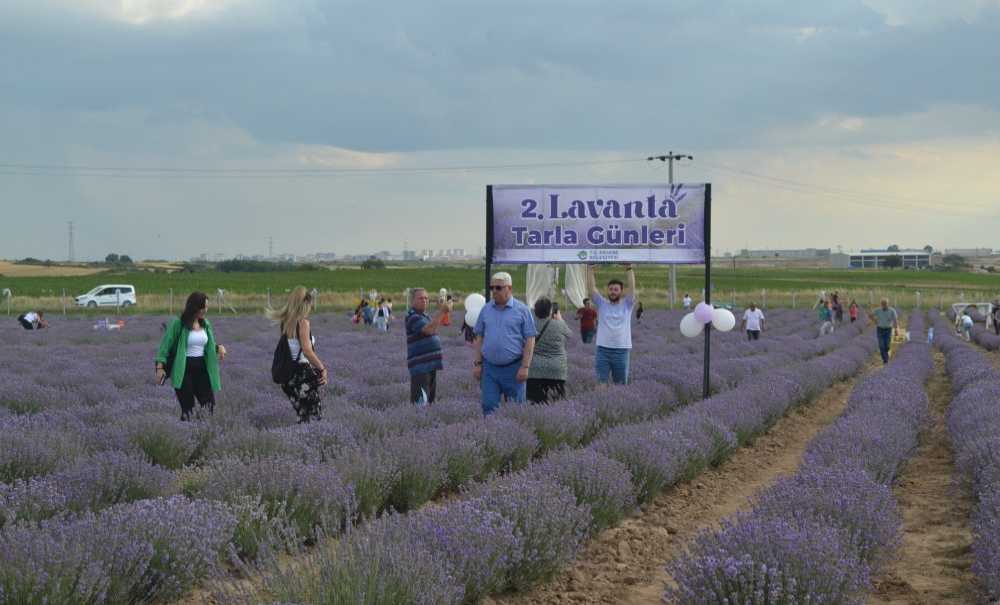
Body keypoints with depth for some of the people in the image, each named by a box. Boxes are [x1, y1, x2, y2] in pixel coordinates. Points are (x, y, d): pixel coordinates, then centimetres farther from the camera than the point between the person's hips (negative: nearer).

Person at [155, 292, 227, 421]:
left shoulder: (205, 324, 8)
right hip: (183, 369, -5)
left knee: (209, 405, -1)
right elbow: (166, 345, -9)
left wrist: (218, 347, -2)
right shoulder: (178, 324, -10)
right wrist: (160, 367, -17)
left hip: (201, 368, 6)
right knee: (187, 408, -4)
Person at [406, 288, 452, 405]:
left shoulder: (424, 315, 18)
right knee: (420, 403, -15)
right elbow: (429, 329, -27)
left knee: (430, 400, 16)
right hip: (420, 366, -10)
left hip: (430, 364, 10)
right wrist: (442, 311, -28)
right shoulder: (412, 316, -13)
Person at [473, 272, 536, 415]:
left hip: (513, 368, -3)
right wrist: (477, 364, 6)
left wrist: (525, 367, -11)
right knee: (489, 408, -1)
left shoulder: (522, 310, -2)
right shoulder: (486, 310, 8)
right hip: (489, 367, 3)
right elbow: (479, 338, 13)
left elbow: (530, 340, -4)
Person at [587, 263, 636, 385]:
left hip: (621, 351, 0)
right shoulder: (602, 304, 7)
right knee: (601, 383, -2)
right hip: (603, 350, 0)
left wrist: (629, 268, -12)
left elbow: (632, 287, -6)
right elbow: (591, 287, 0)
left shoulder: (626, 305, 5)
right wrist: (590, 268, -6)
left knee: (621, 384, 7)